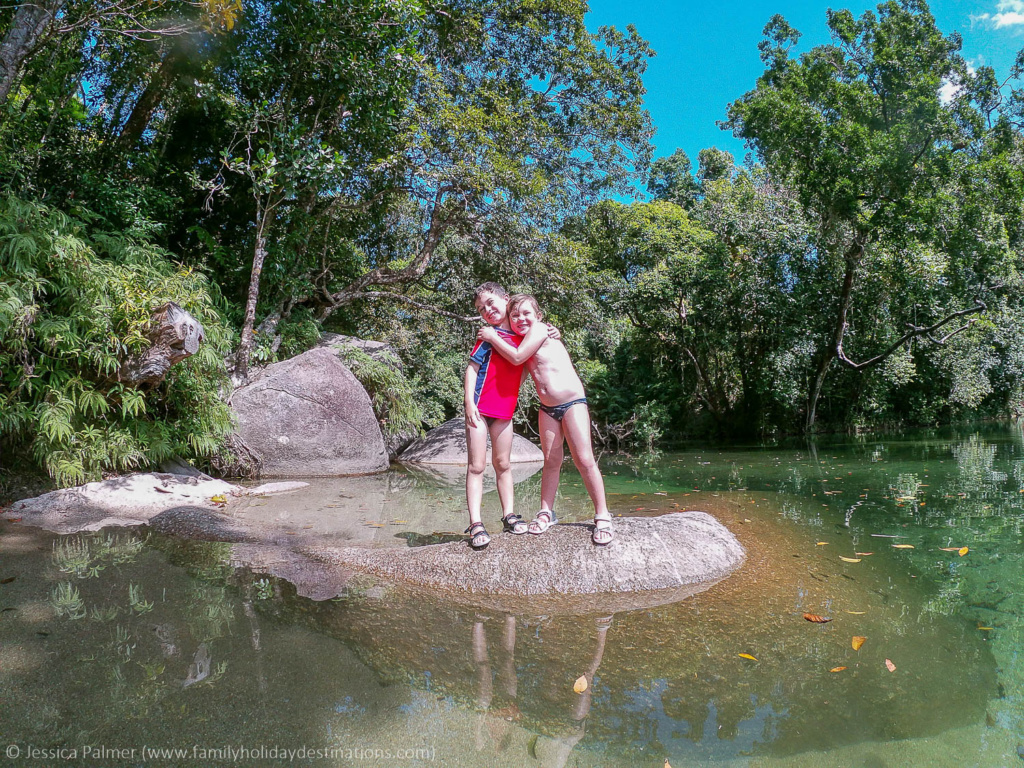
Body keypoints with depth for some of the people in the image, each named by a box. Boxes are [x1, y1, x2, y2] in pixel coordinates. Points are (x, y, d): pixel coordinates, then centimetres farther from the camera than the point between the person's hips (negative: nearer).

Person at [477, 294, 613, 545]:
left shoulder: (540, 329, -9)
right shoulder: (522, 341, 14)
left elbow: (517, 357, -16)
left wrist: (492, 337, -4)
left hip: (572, 402, -7)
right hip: (547, 408, 7)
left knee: (584, 460, -10)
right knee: (551, 461, 7)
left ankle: (602, 517, -4)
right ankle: (546, 512, 17)